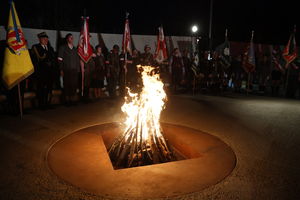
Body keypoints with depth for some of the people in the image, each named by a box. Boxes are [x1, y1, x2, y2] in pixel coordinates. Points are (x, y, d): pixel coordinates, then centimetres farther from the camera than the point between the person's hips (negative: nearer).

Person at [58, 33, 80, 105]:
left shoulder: (75, 49, 19)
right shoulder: (62, 48, 6)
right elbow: (60, 60, 0)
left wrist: (78, 69, 7)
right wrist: (61, 70, -7)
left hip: (75, 70, 4)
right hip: (66, 70, -4)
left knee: (74, 85, 0)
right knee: (67, 85, -2)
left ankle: (72, 100, 10)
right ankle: (67, 100, 7)